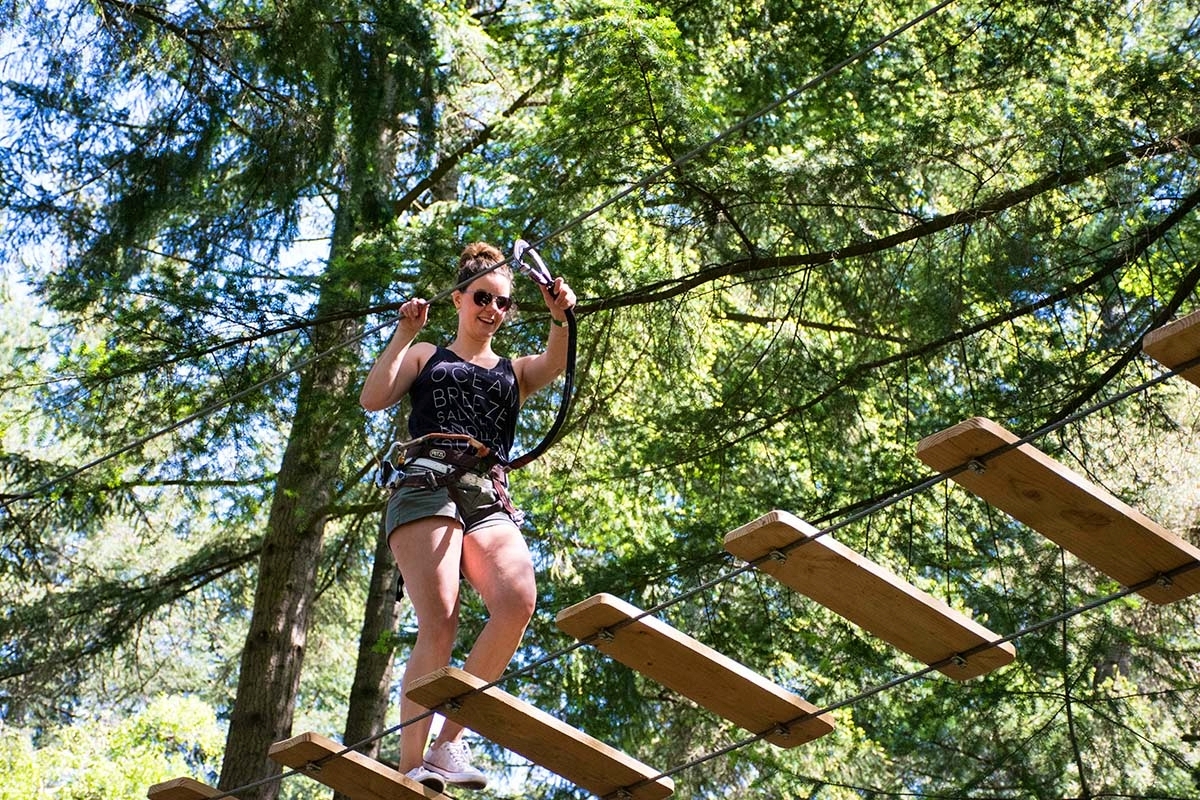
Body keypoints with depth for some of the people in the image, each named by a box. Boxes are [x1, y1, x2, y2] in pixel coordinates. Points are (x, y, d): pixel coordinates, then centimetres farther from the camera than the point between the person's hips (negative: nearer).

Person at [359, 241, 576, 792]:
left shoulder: (514, 371, 30)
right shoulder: (426, 356, 25)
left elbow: (557, 361, 6)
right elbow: (373, 398, 8)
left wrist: (561, 317, -12)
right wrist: (405, 332, 7)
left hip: (490, 499, 3)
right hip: (428, 485, -2)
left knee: (518, 601, -28)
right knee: (439, 626, -23)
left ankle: (449, 742, -21)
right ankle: (411, 766, -24)